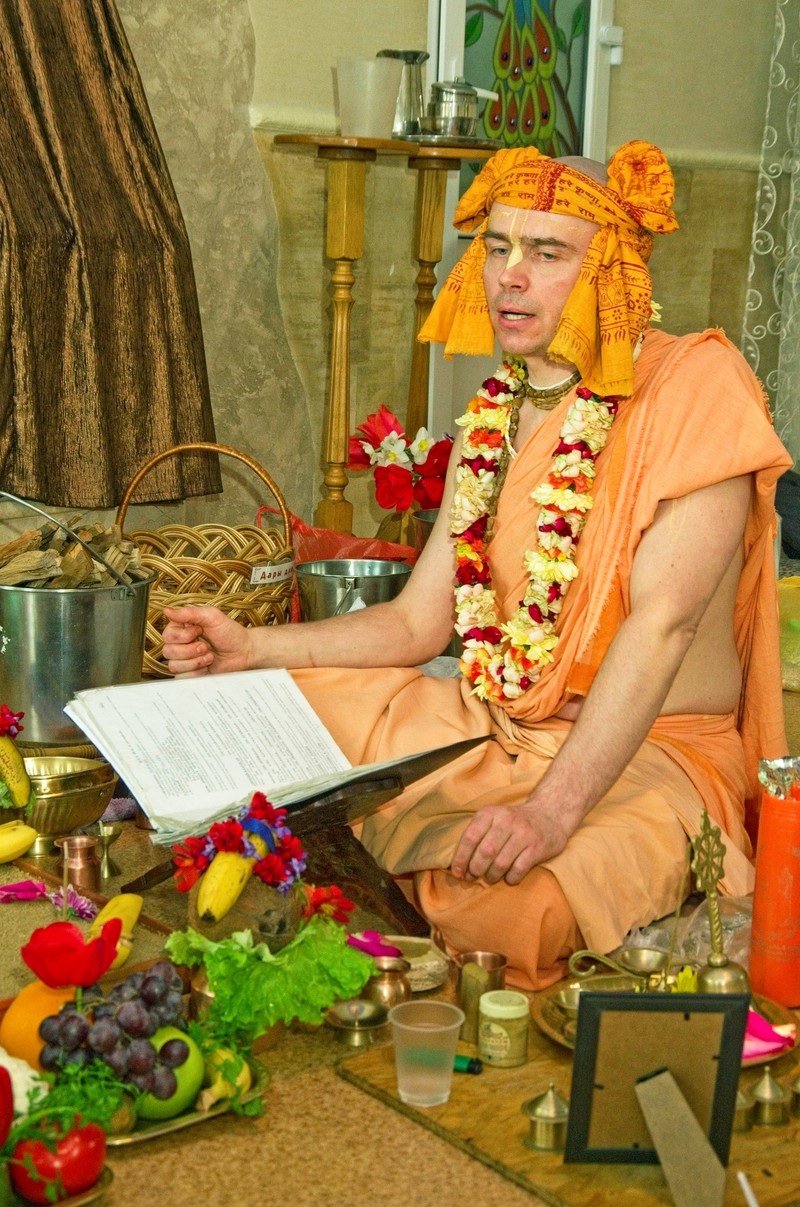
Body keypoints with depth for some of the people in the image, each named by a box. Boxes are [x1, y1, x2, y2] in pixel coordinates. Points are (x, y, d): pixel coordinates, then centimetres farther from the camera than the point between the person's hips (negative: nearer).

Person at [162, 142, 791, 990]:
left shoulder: (696, 387, -14)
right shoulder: (492, 416, 9)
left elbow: (662, 621, -25)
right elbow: (420, 621, 10)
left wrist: (552, 809, -35)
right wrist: (252, 650, -2)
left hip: (654, 753, -7)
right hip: (491, 728, 7)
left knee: (504, 906, -35)